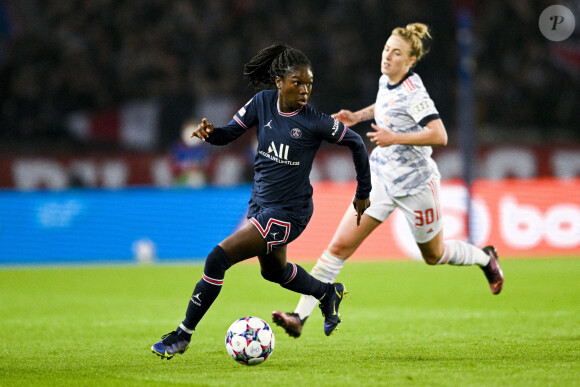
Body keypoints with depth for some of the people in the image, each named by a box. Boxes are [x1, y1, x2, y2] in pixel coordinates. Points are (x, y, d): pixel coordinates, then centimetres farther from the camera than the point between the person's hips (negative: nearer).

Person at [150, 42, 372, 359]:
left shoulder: (315, 122, -18)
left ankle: (183, 335, -4)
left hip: (287, 212, -7)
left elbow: (355, 142, -4)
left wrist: (363, 192, 5)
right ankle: (329, 294, 57)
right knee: (273, 270, 30)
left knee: (218, 259, -16)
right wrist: (209, 132, -23)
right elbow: (229, 133, 1)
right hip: (260, 202, 7)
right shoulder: (263, 102, -5)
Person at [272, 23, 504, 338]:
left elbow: (440, 136, -29)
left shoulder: (413, 93, -21)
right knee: (340, 245, -8)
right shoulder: (385, 81, 2)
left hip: (414, 183, -6)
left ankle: (485, 258, 47)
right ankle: (300, 315, -11)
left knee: (434, 255, 15)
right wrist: (358, 116, 10)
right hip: (381, 178, 6)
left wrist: (394, 138, -30)